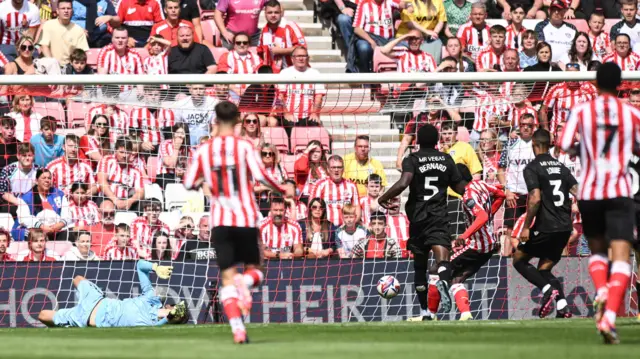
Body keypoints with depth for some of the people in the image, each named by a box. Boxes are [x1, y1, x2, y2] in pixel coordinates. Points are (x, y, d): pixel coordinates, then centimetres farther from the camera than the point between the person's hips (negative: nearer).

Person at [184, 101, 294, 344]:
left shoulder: (203, 150, 4)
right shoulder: (244, 146, -3)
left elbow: (188, 184, 7)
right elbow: (260, 176, -14)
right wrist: (283, 190, 2)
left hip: (220, 222, 1)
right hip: (246, 219, -1)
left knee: (228, 278, 3)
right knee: (253, 269, 15)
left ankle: (237, 328, -15)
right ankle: (245, 283, -23)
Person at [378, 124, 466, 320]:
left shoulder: (412, 160, -1)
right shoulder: (446, 160, 9)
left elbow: (403, 183, -18)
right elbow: (461, 189, 15)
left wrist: (383, 198, -5)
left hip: (418, 217, 0)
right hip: (439, 216, 0)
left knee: (419, 264, 14)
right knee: (441, 253, -17)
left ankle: (424, 312, 21)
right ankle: (443, 281, -53)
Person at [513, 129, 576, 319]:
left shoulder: (532, 168, -7)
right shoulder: (560, 166, 13)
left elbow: (535, 199, -18)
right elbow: (579, 193, 6)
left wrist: (526, 227, -12)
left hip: (545, 227, -6)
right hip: (565, 227, 6)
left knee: (519, 259, 11)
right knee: (544, 269, 17)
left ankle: (547, 289, -11)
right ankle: (562, 306, -3)